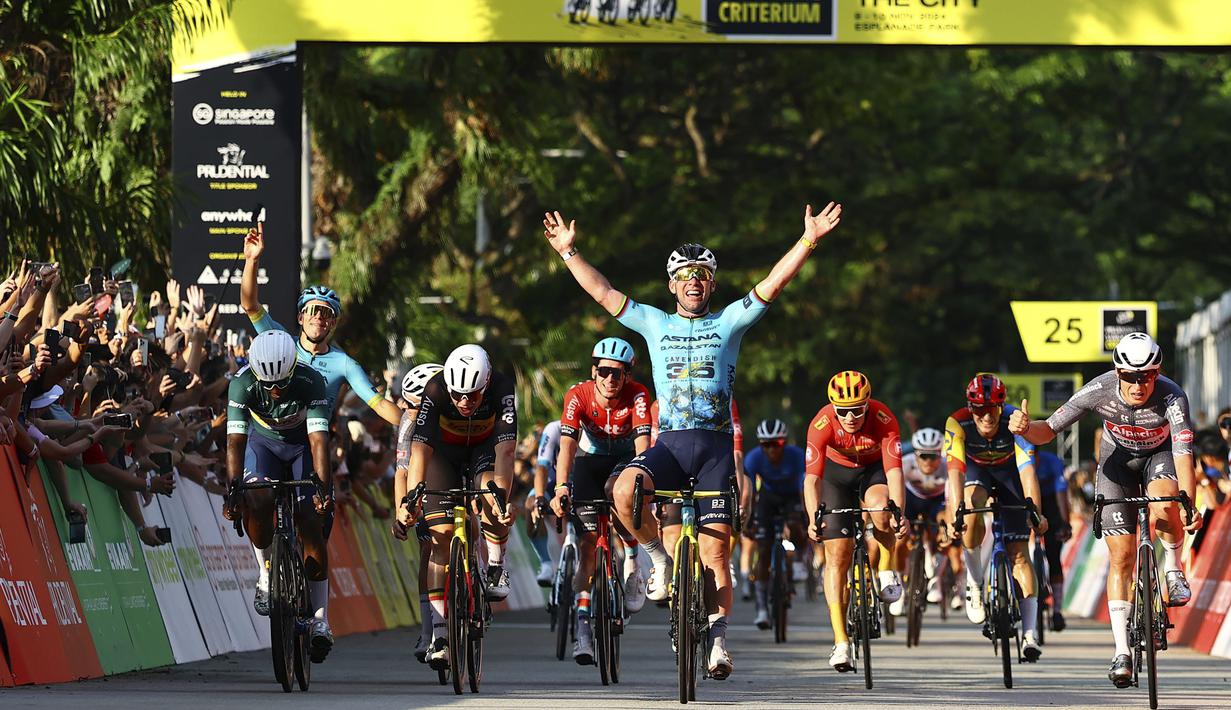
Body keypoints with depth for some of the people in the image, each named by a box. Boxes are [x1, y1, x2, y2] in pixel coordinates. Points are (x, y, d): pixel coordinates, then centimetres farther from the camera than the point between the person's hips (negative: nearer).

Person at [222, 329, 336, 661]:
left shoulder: (311, 382, -32)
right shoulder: (243, 384, -29)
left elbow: (318, 440, -36)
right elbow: (236, 440, -31)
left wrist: (323, 487, -48)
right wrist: (233, 489, -42)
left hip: (302, 445, -1)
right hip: (263, 443, 1)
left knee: (311, 526, -12)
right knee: (257, 501, -30)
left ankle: (320, 620, -4)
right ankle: (266, 574, -7)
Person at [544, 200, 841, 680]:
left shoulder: (729, 323, 10)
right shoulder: (654, 324, 14)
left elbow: (772, 284, 2)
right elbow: (602, 292, 13)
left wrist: (809, 241, -8)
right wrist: (568, 251, 9)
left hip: (716, 445, -1)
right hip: (670, 442, 1)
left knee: (715, 550, -5)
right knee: (625, 492, -31)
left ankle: (718, 641, 1)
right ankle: (659, 558, -5)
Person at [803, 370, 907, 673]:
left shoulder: (884, 420, -32)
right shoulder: (822, 424, -31)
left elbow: (894, 471, -37)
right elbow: (812, 478, -35)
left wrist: (898, 514, -52)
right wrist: (813, 519, -50)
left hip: (874, 469, 0)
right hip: (837, 473, 0)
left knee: (881, 510, -35)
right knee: (837, 554, -10)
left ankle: (886, 570, -4)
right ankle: (841, 642, -8)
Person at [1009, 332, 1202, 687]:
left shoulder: (1171, 396, -34)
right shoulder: (1100, 390, -29)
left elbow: (1183, 453, -43)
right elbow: (1049, 430, -23)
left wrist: (1190, 505, -58)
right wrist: (1025, 429, -46)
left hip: (1160, 455, -1)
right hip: (1117, 459, 1)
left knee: (1164, 505, -36)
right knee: (1121, 555, -8)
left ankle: (1173, 568, -5)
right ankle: (1121, 651, -3)